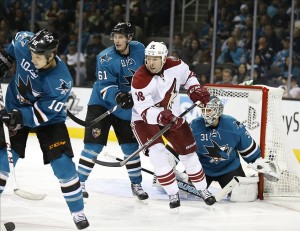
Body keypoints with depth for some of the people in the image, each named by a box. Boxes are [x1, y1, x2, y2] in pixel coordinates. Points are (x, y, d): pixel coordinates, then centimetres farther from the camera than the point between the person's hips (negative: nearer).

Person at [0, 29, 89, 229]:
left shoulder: (61, 80, -32)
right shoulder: (25, 44, -22)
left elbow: (44, 112, -30)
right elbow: (20, 37, 5)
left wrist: (19, 117, -41)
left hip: (48, 117, -3)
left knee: (62, 163, -9)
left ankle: (78, 212, 5)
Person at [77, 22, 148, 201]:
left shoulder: (139, 50, -4)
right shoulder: (106, 58, -18)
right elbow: (105, 87, -24)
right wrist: (118, 96, -41)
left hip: (126, 107, 4)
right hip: (102, 104, -4)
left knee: (131, 146, 7)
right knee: (94, 144, -11)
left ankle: (136, 184, 21)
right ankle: (80, 181, -3)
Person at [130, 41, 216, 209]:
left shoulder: (175, 65, -17)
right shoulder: (140, 80, -29)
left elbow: (188, 76, 7)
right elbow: (145, 111, -33)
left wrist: (196, 90, -9)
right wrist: (161, 117, -50)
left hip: (173, 115, 4)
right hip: (145, 119, -4)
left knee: (188, 152, 6)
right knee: (157, 152, -23)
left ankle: (203, 189, 25)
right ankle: (173, 193, -11)